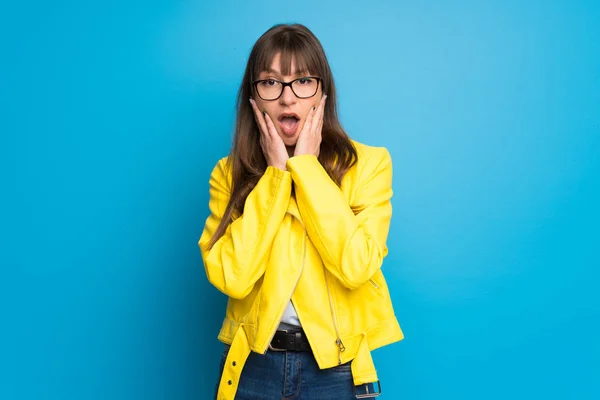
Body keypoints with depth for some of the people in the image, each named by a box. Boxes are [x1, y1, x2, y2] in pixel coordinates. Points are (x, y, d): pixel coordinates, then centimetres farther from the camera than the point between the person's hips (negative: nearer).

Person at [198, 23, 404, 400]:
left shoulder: (368, 163, -6)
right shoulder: (229, 173, -2)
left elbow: (355, 266, -20)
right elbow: (231, 277, -15)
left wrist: (306, 167, -16)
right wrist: (275, 173, -15)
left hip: (336, 367, -1)